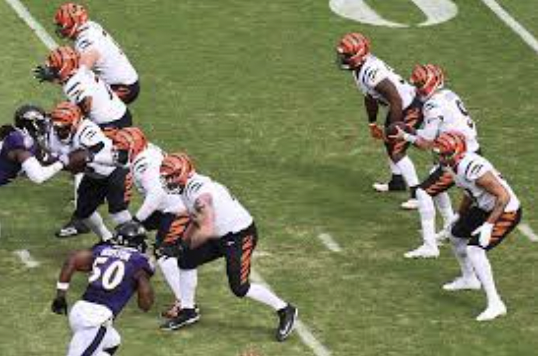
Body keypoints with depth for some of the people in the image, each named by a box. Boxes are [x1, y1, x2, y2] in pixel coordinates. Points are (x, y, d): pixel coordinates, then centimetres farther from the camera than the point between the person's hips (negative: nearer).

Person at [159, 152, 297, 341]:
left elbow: (206, 231, -27)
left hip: (240, 236, -10)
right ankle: (188, 311, 21)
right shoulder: (190, 188, 3)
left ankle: (284, 311, 5)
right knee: (185, 261, 8)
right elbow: (197, 222, 15)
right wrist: (182, 242, 7)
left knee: (239, 288, -10)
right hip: (222, 236, 10)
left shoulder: (199, 194, -27)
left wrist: (189, 243, -11)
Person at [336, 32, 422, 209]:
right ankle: (397, 181, 44)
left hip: (410, 109, -10)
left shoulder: (373, 73, -33)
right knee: (389, 143, 25)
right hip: (399, 106, 11)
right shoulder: (359, 70, -1)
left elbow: (396, 101, -32)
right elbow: (370, 98, 15)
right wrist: (372, 124, 21)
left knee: (397, 151, -13)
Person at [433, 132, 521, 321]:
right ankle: (469, 278, 49)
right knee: (456, 234, 24)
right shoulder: (456, 165, -2)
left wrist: (489, 225, -30)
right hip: (484, 208, 10)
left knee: (474, 249, -22)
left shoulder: (473, 169, -32)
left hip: (505, 212, -10)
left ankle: (495, 303, -19)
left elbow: (504, 196, -30)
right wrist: (458, 216, 22)